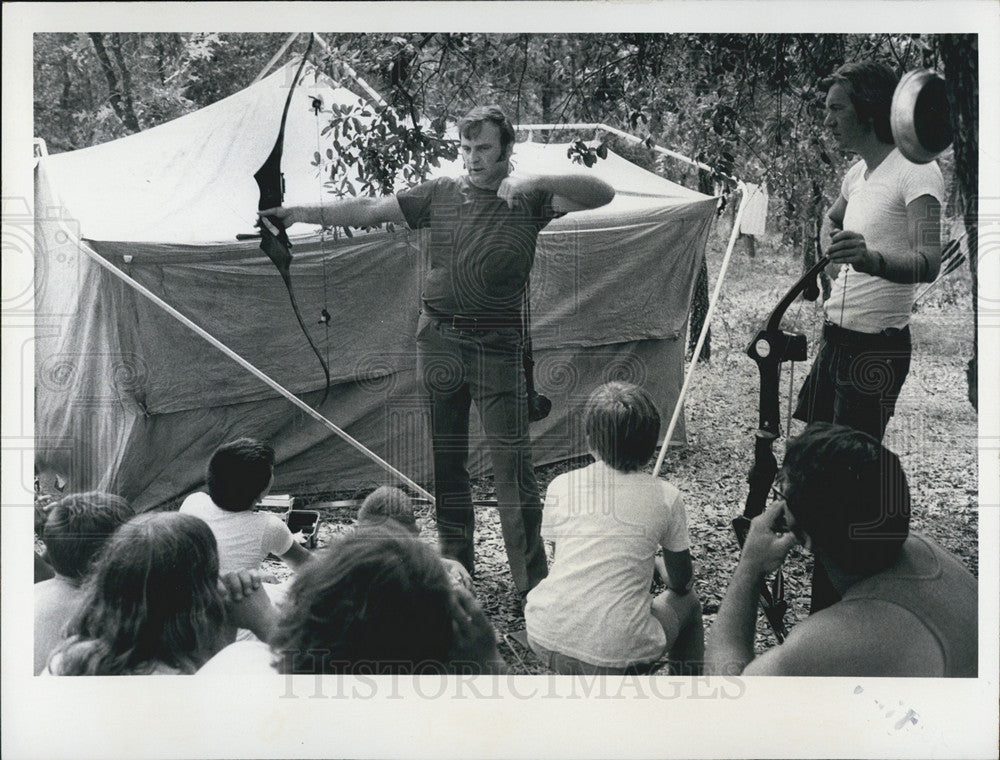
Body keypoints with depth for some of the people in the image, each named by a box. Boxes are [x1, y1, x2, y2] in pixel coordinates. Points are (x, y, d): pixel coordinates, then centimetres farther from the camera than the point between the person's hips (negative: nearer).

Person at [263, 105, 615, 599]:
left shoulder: (528, 200, 0)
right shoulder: (438, 194, 8)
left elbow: (602, 195, -10)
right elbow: (371, 210, 8)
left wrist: (536, 181, -23)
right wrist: (301, 213, 1)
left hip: (497, 344, -3)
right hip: (438, 340, 3)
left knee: (511, 462, -5)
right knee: (444, 460, 11)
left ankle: (532, 580, 4)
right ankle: (456, 568, 26)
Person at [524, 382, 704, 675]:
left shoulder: (560, 485, 5)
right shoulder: (665, 497, -1)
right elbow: (681, 583, 12)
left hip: (544, 641, 3)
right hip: (614, 658, -3)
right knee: (688, 601, 27)